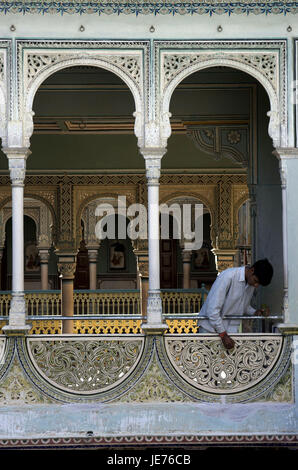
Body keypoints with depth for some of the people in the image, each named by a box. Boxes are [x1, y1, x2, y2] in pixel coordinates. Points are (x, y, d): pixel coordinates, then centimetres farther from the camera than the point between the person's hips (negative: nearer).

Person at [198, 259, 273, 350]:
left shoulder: (251, 284, 0)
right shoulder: (228, 276, -23)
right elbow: (212, 309, -25)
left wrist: (254, 312, -3)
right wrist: (223, 335, -25)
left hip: (231, 329, 6)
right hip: (210, 328, -6)